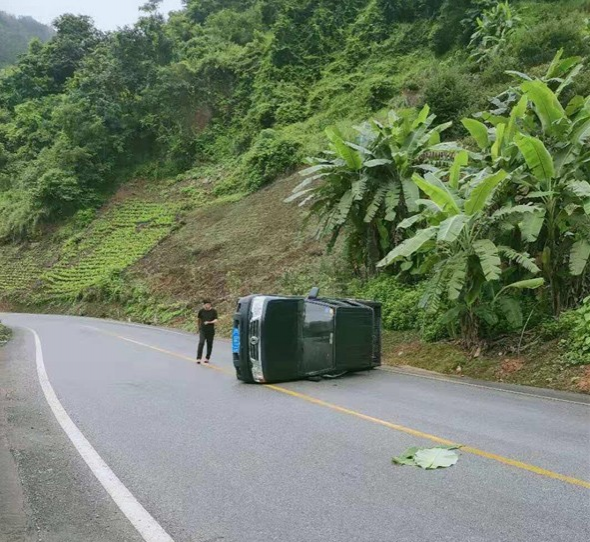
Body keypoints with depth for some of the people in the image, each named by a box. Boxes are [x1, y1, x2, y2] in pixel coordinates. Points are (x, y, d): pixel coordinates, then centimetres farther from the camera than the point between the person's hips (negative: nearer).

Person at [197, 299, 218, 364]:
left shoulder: (213, 311, -4)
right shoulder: (201, 311, -1)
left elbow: (215, 320, -12)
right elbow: (198, 319, 16)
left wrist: (209, 322, -27)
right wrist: (199, 326, 23)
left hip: (211, 330, 0)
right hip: (203, 330, 0)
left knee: (209, 344, 6)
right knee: (201, 343, -14)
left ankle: (207, 358, 21)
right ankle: (198, 358, -13)